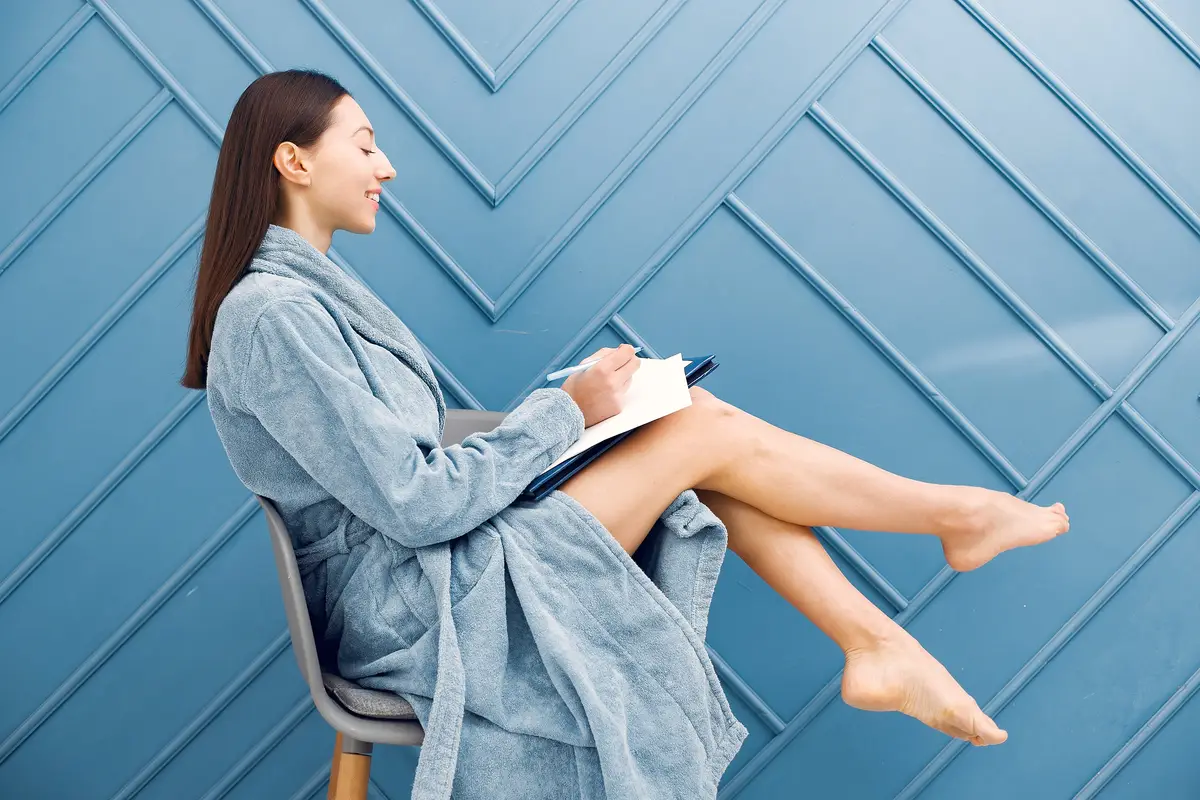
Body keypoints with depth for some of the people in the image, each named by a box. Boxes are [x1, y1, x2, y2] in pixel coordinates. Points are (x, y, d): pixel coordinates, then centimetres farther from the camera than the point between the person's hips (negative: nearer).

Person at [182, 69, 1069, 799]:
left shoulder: (312, 289, 12)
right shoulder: (273, 315, -20)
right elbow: (415, 507, -22)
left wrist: (556, 410, 2)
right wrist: (567, 408, -13)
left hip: (437, 565, 9)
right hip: (413, 609, -9)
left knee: (692, 415, -1)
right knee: (709, 430, -9)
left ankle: (877, 643, 2)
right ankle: (956, 515, 10)